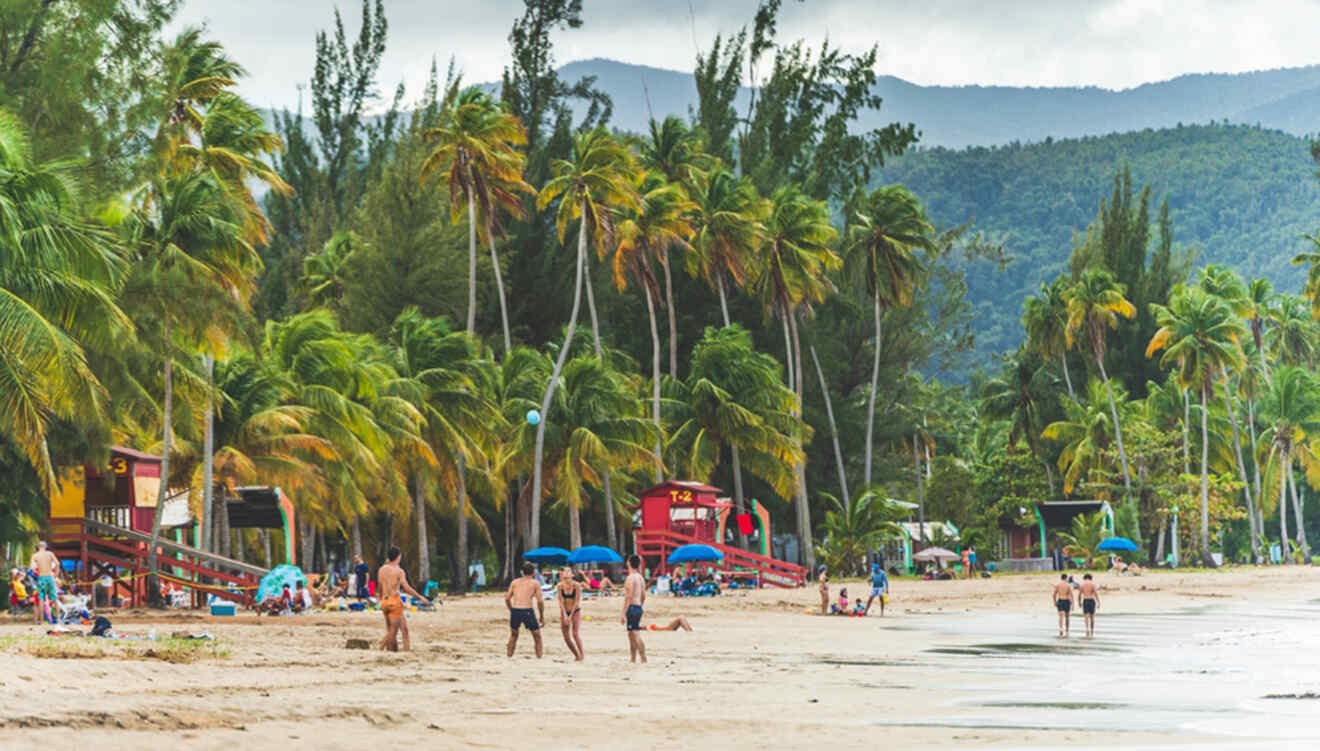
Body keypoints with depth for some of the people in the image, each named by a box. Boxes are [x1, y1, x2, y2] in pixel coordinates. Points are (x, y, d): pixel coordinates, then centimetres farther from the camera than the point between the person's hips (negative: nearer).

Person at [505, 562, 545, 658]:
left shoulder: (515, 582, 17)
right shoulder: (535, 583, 7)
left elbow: (507, 598, 10)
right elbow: (540, 601, 0)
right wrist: (542, 617, 9)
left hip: (515, 610, 3)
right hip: (527, 611, -3)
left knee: (513, 635, 26)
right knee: (537, 637, 10)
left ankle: (509, 657, 24)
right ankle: (539, 658, 3)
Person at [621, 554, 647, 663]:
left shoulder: (630, 578, -14)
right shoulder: (641, 578, 13)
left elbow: (628, 597, -19)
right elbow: (643, 596, 18)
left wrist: (623, 613, -19)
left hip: (632, 607, -9)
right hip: (639, 607, 9)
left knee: (636, 635, -10)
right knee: (632, 635, 17)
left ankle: (644, 660, -15)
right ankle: (632, 659, 23)